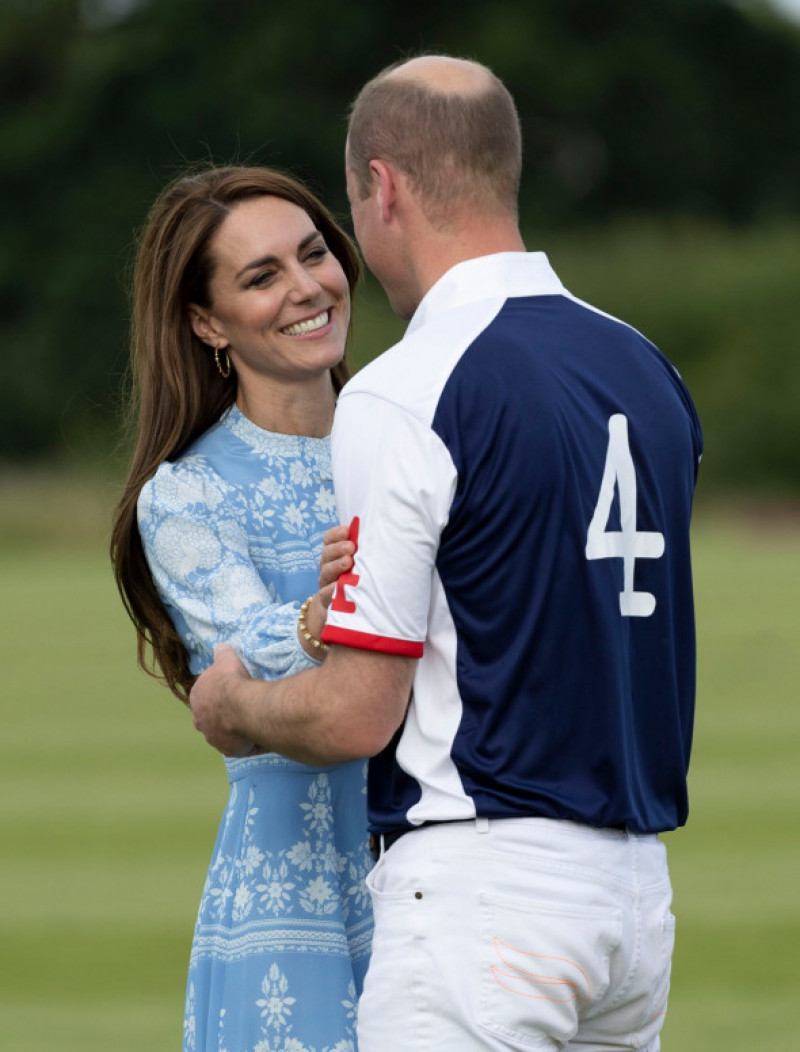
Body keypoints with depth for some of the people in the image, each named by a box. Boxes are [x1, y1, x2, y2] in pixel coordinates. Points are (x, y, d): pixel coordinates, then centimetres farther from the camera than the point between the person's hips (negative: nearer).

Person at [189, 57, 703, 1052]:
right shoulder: (646, 369, 11)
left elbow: (358, 715, -13)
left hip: (479, 885, -8)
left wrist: (233, 706, 8)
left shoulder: (403, 397, -13)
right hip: (637, 887, 8)